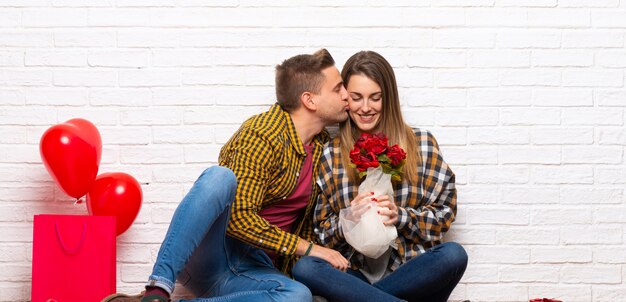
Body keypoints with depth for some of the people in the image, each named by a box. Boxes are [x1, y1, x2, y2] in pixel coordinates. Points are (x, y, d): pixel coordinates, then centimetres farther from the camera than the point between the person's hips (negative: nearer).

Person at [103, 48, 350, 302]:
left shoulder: (322, 144, 13)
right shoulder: (262, 136, -11)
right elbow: (239, 218, -20)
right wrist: (308, 248, -17)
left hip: (252, 269, 5)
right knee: (220, 176, -36)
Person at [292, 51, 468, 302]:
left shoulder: (422, 144, 7)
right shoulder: (329, 154, 8)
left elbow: (444, 215, 6)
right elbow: (321, 231, 9)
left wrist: (400, 216, -12)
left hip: (409, 272, 0)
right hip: (354, 274, 0)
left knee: (454, 254, -31)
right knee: (304, 268, -30)